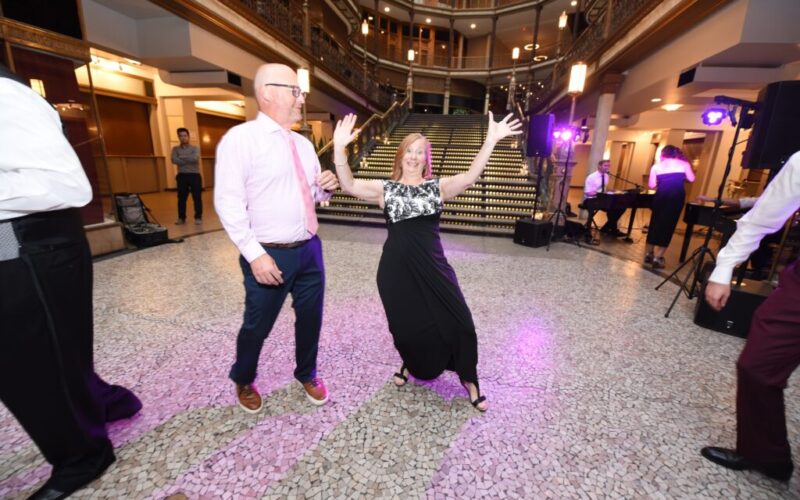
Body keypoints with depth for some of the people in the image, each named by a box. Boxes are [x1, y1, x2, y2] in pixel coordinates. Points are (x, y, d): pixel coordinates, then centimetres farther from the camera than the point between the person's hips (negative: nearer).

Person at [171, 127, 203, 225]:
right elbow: (174, 160, -6)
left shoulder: (195, 148, 6)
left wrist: (182, 157, -6)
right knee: (181, 198, 5)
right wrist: (189, 160, -11)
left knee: (197, 197, -3)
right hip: (182, 176, 2)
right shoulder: (175, 149, 12)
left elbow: (195, 158, -14)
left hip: (194, 175, -2)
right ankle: (181, 217, 14)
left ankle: (198, 217, 4)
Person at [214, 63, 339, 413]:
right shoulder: (240, 138, -8)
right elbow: (228, 203, -14)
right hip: (270, 255, -6)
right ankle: (243, 381, 43)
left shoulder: (304, 144, 12)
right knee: (257, 326, 12)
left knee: (310, 318, 17)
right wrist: (255, 254, -20)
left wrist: (327, 186, -4)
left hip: (310, 249, 6)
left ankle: (307, 375, 44)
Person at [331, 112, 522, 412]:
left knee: (457, 322, 2)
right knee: (405, 325, 13)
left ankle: (469, 381, 27)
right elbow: (349, 186, -10)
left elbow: (469, 178, -12)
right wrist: (340, 148, -22)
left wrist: (491, 141, -22)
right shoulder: (385, 189, 4)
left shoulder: (438, 187, 5)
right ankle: (411, 365, 47)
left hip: (432, 266, 1)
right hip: (396, 269, 0)